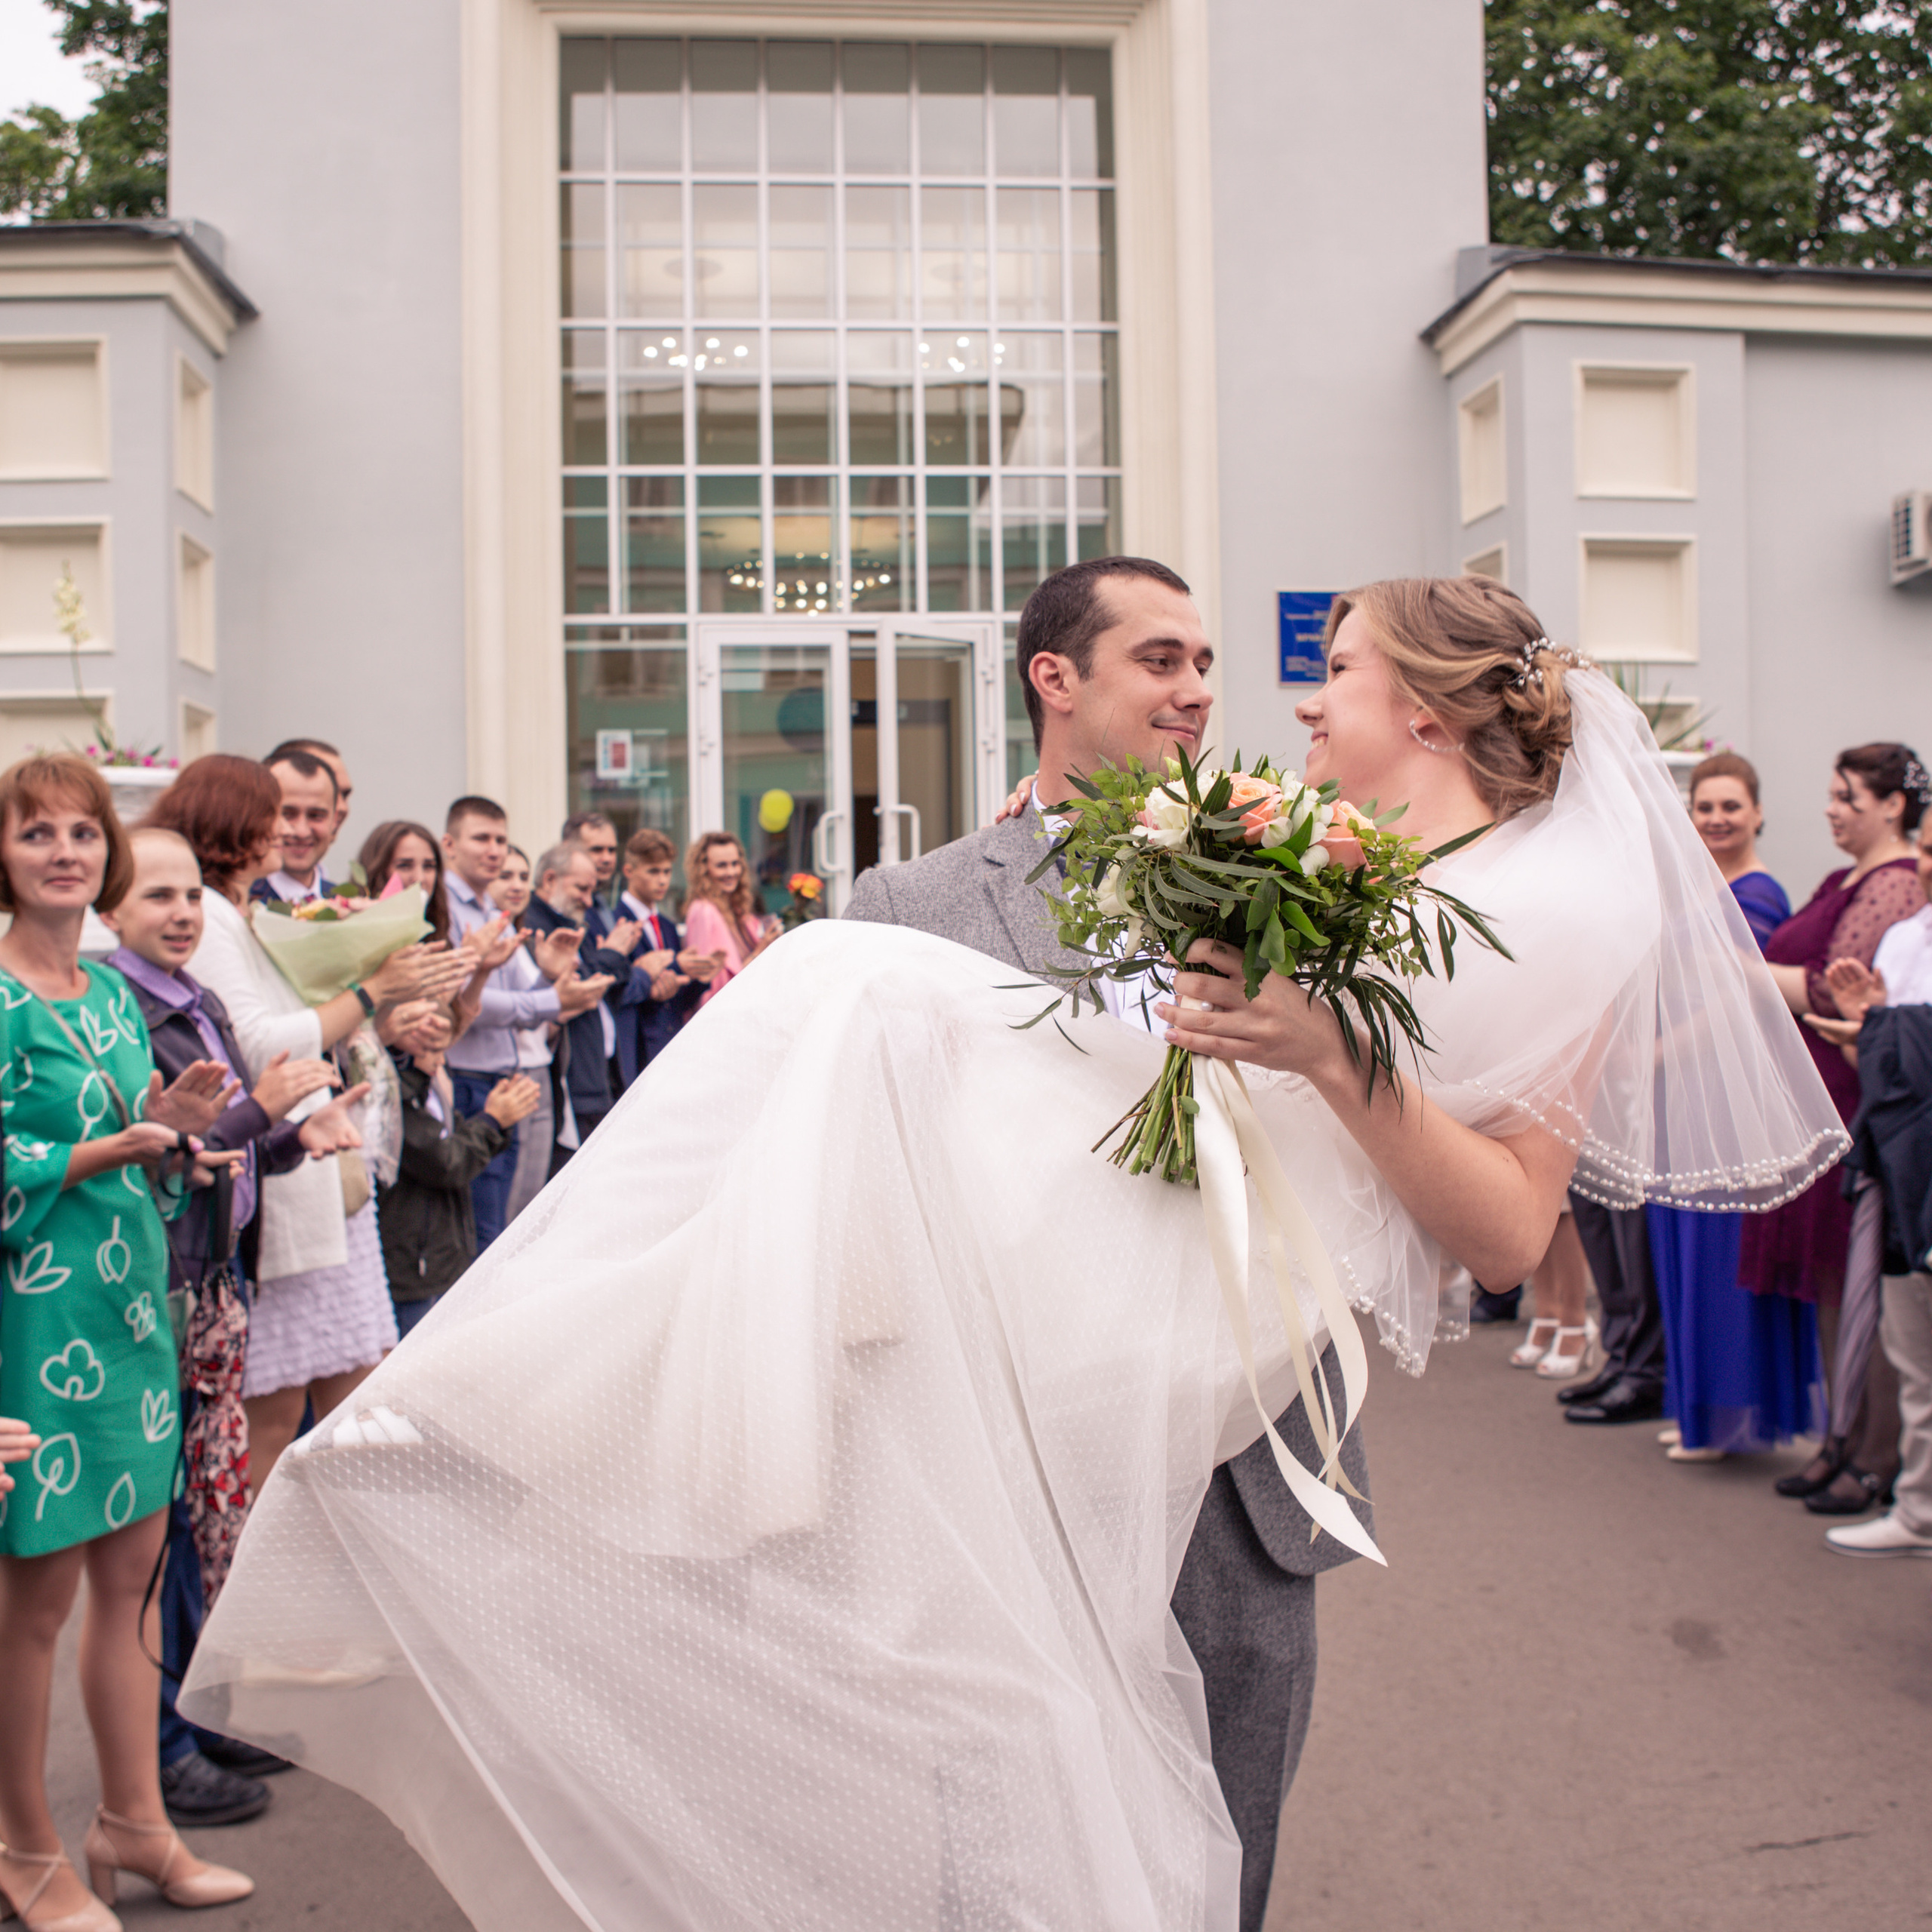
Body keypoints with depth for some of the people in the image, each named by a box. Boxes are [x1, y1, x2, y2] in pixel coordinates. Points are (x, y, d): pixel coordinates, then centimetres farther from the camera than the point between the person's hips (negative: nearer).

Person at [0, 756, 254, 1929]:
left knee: (134, 1574, 14)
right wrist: (103, 1149, -22)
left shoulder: (112, 990, 11)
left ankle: (135, 1823, 28)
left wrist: (173, 1121, -1)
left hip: (128, 1302, 8)